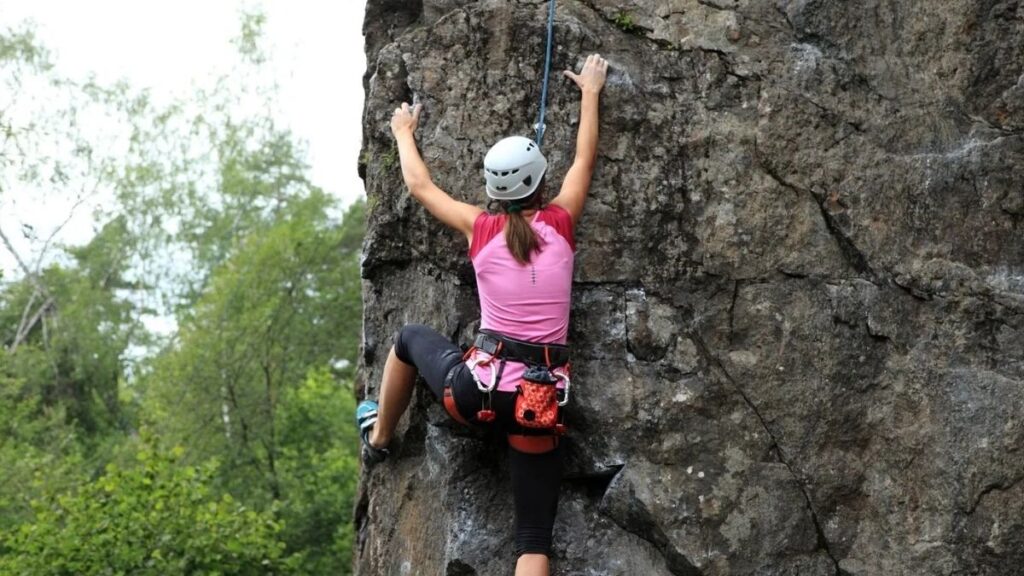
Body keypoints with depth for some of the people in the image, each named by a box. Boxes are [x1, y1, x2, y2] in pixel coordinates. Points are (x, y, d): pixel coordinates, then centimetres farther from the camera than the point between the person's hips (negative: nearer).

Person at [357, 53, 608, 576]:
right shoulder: (559, 223, 3)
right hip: (540, 402, 0)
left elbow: (419, 185, 19)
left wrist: (404, 133, 37)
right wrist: (590, 92, 34)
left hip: (478, 390, 0)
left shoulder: (480, 228, 2)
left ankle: (378, 438, 49)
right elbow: (585, 159, 20)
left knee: (410, 338, 32)